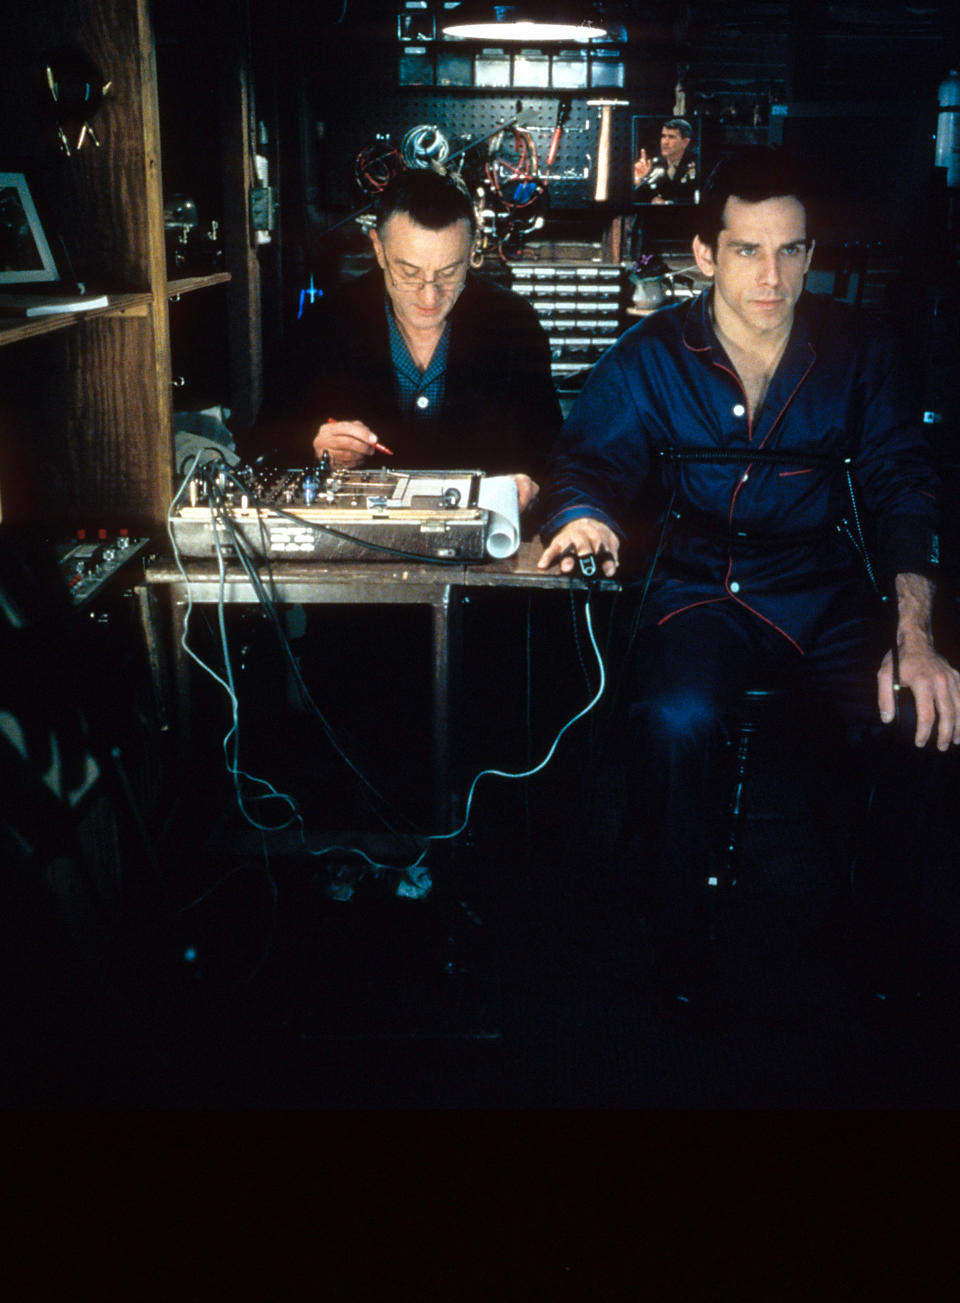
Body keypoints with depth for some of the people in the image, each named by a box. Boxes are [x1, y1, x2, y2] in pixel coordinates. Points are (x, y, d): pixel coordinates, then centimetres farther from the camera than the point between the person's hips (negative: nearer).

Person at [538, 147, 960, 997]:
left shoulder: (859, 351, 4)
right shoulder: (653, 358, 2)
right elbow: (587, 462, 0)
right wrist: (585, 515, -28)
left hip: (829, 592, 2)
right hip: (703, 591, -1)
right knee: (675, 720, -33)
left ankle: (877, 953, 1)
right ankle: (682, 947, -8)